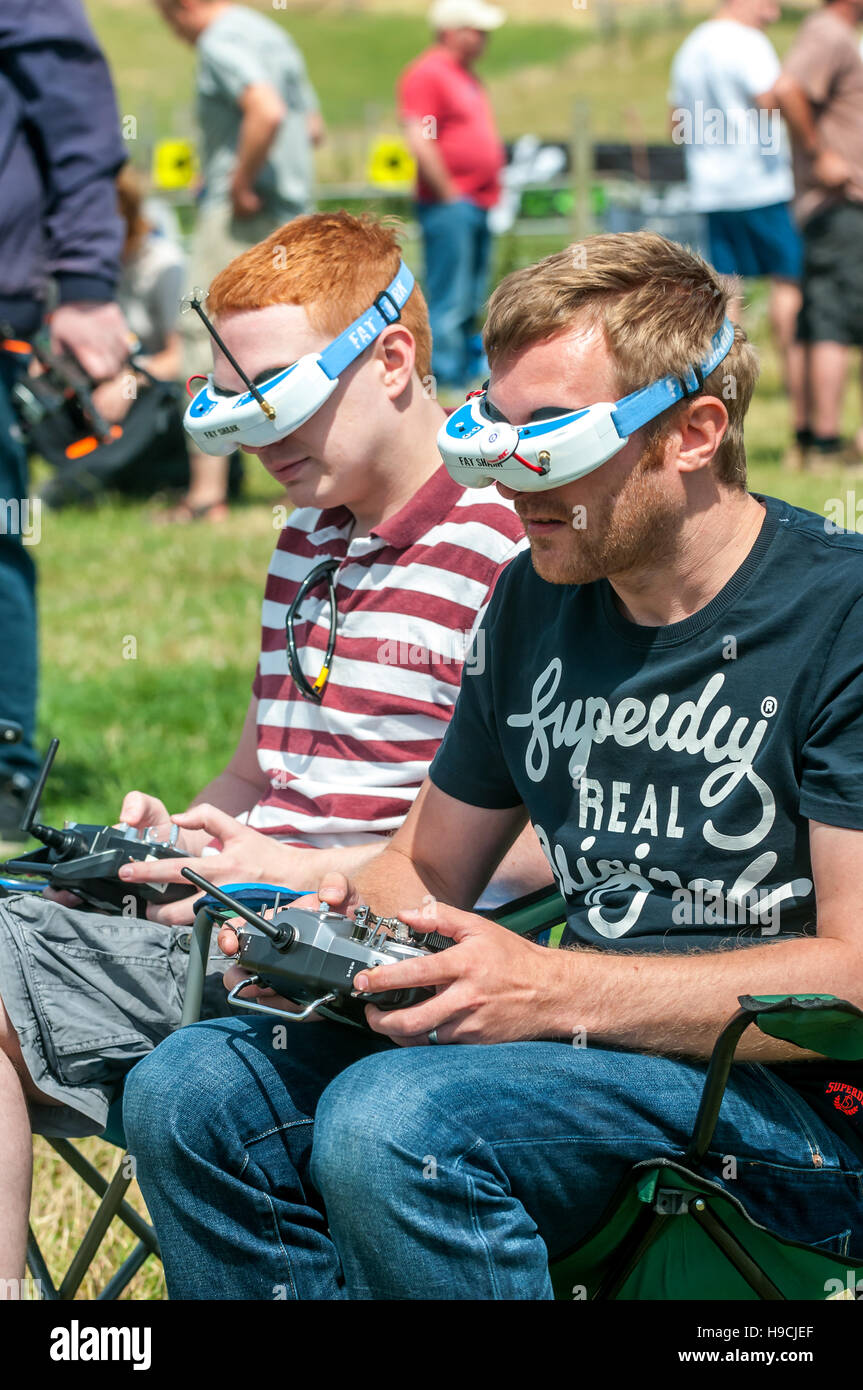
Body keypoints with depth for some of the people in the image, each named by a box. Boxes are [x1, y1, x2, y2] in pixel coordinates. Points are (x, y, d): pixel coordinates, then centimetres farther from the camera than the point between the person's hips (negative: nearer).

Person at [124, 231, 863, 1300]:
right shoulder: (537, 599, 13)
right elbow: (429, 862, 23)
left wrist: (558, 993, -22)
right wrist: (336, 928, -1)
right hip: (592, 1045, 7)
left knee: (389, 1124, -30)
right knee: (190, 1093, -11)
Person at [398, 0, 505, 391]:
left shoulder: (466, 75, 19)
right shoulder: (427, 74, -12)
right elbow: (420, 141, -19)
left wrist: (491, 191, 18)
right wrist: (450, 195, -17)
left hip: (477, 203, 10)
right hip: (450, 204, -10)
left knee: (472, 302, 12)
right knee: (450, 302, -9)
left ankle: (467, 369, 17)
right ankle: (446, 376, -7)